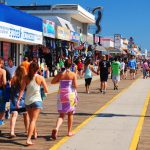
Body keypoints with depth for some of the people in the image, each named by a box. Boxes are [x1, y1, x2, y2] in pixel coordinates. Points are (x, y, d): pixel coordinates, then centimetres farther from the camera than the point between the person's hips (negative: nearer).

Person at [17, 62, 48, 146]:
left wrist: (18, 100, -7)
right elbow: (46, 90, -1)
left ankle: (35, 133, 44)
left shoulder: (26, 78, 0)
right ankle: (28, 139, -20)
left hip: (27, 101, 4)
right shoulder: (40, 78, -4)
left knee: (32, 119, 21)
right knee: (33, 120, -6)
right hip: (37, 100, -4)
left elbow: (22, 89, -7)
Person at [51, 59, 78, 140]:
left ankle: (56, 128, -20)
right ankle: (69, 131, 24)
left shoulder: (60, 74, -1)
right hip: (70, 95, -2)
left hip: (61, 95, 2)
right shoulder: (73, 74, -7)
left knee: (61, 114, 6)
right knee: (70, 114, 16)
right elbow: (75, 86, -11)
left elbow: (52, 82, 5)